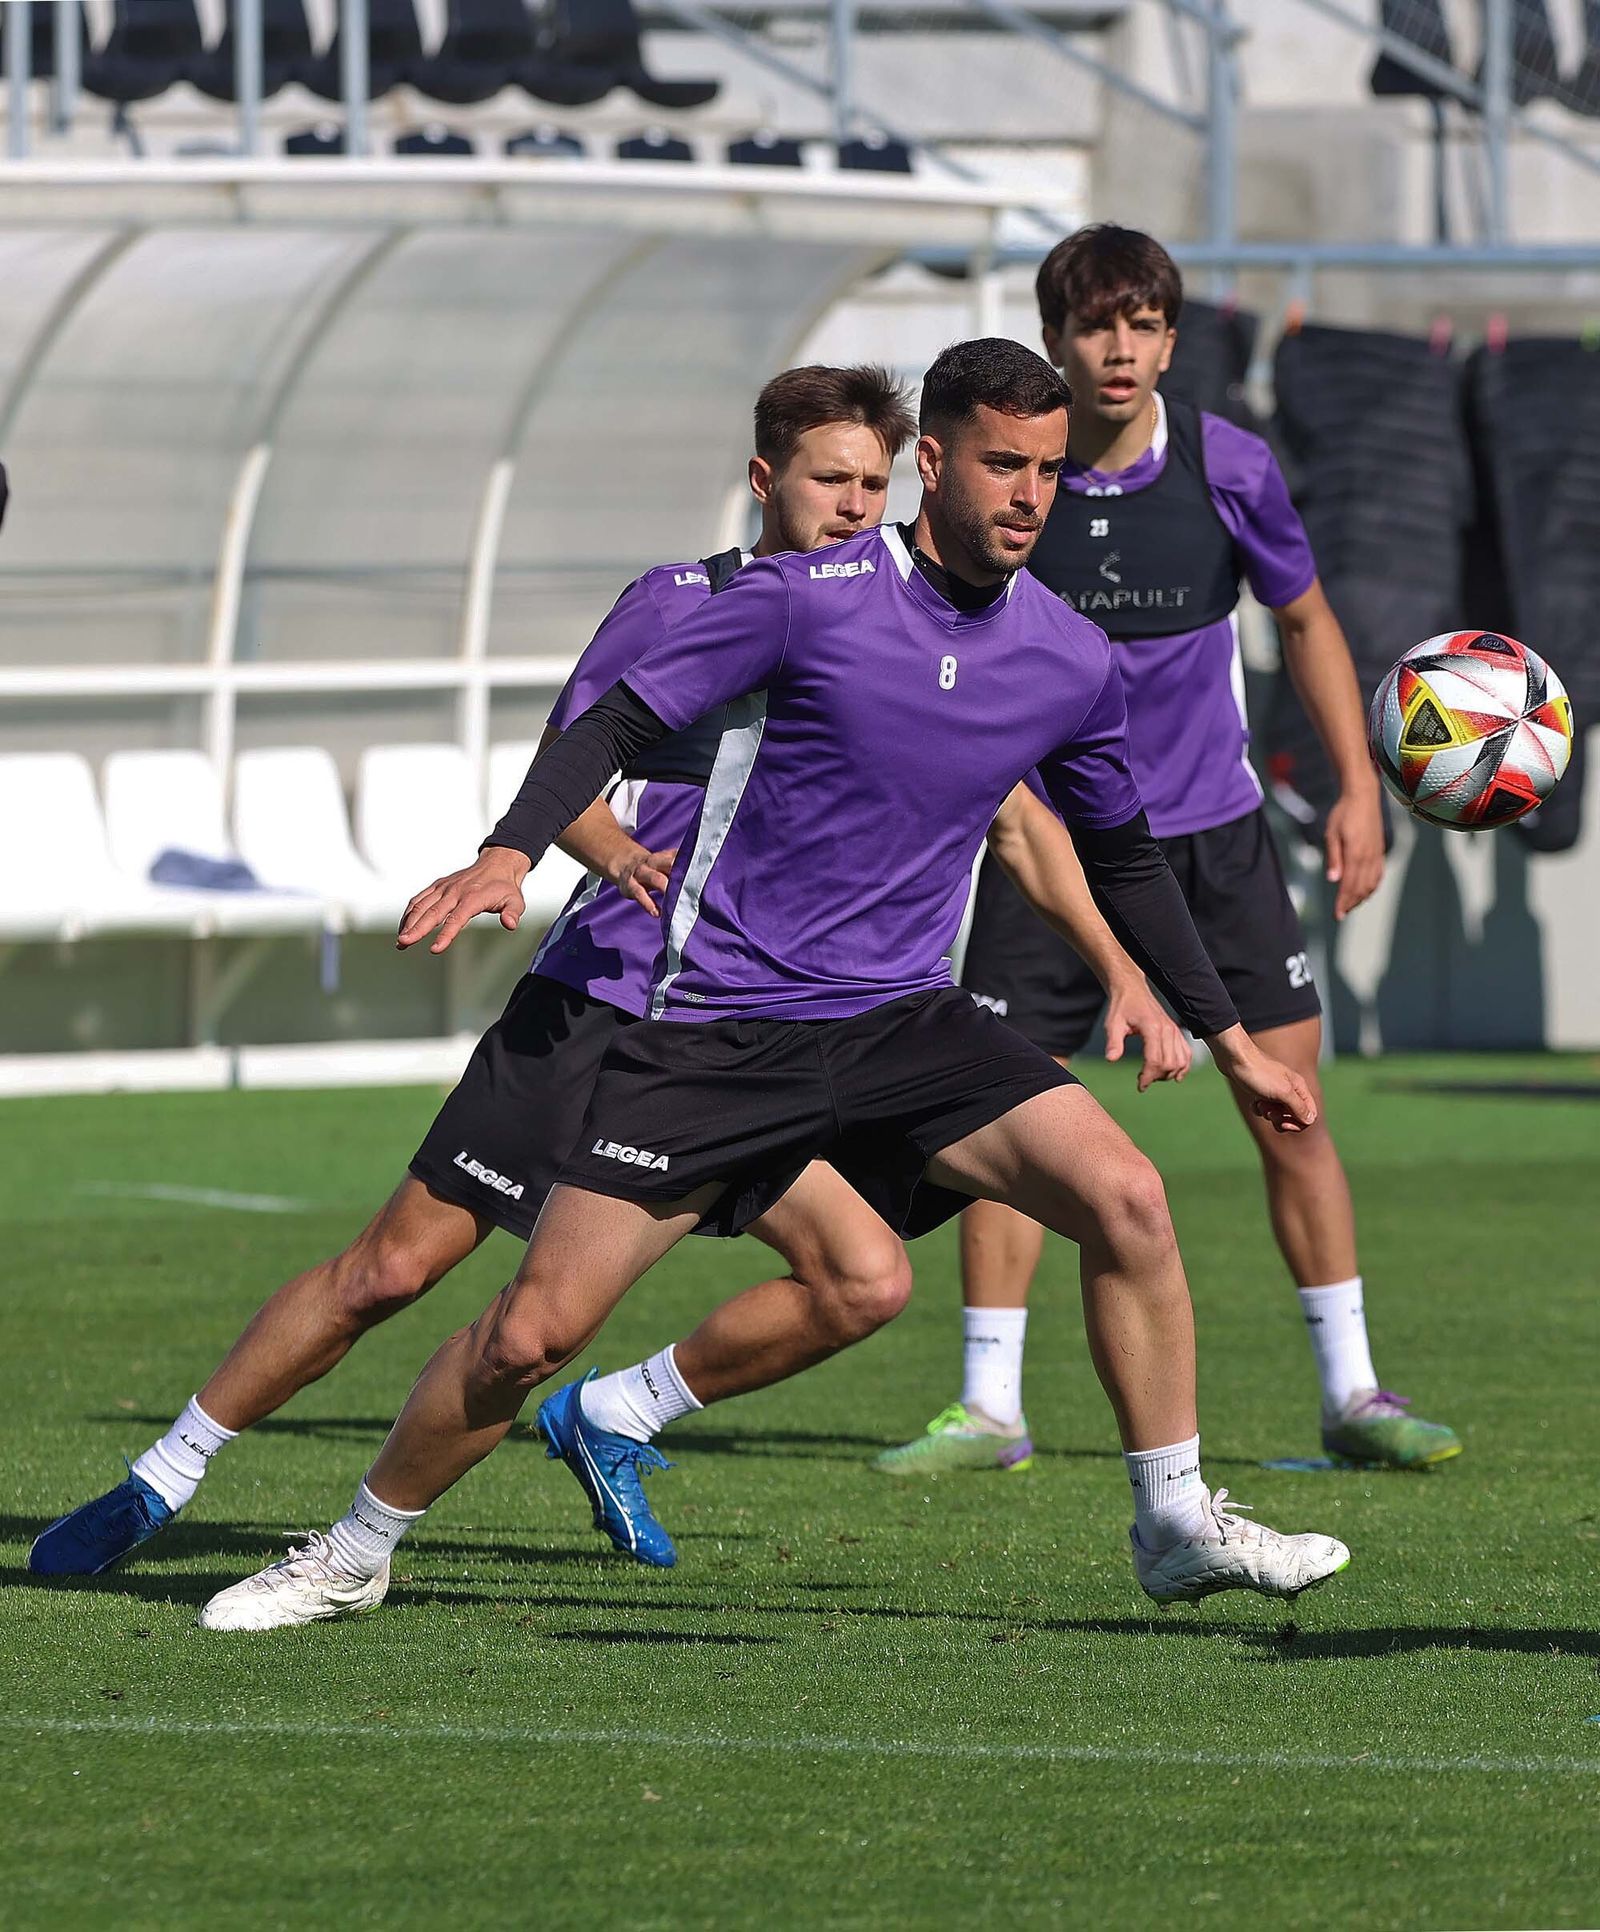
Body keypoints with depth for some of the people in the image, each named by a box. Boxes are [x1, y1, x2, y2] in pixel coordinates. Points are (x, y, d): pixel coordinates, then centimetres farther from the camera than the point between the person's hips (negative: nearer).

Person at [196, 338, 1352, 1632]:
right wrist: (510, 856, -25)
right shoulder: (808, 599, -11)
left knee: (1126, 1198, -17)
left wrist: (1231, 1040, 21)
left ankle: (1178, 1526, -2)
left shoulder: (1073, 663, 3)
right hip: (717, 1025, -4)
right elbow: (619, 723, -9)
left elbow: (1123, 861, 18)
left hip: (904, 1020, 4)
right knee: (536, 1327, -7)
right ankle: (355, 1554, 15)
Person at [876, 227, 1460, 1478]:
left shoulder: (1228, 468, -8)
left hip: (1210, 829, 0)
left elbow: (1304, 617, 8)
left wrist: (1358, 789, 3)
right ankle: (990, 1408, 4)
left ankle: (1353, 1395, 6)